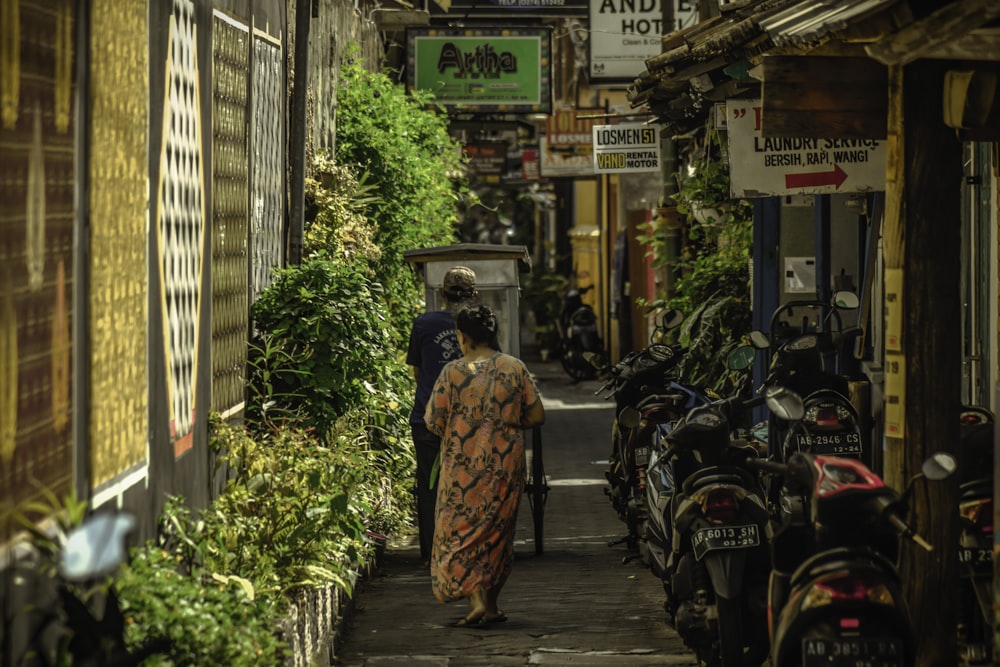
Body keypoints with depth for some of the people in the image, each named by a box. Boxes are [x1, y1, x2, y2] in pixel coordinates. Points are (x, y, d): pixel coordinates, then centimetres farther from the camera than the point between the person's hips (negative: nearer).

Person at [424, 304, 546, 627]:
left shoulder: (453, 372, -9)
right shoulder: (515, 369, -2)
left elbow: (433, 422, -7)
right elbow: (537, 416, -1)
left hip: (463, 466, -3)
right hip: (506, 465, 3)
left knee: (461, 532, 4)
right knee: (497, 533, 16)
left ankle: (477, 600, -14)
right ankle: (491, 605, 22)